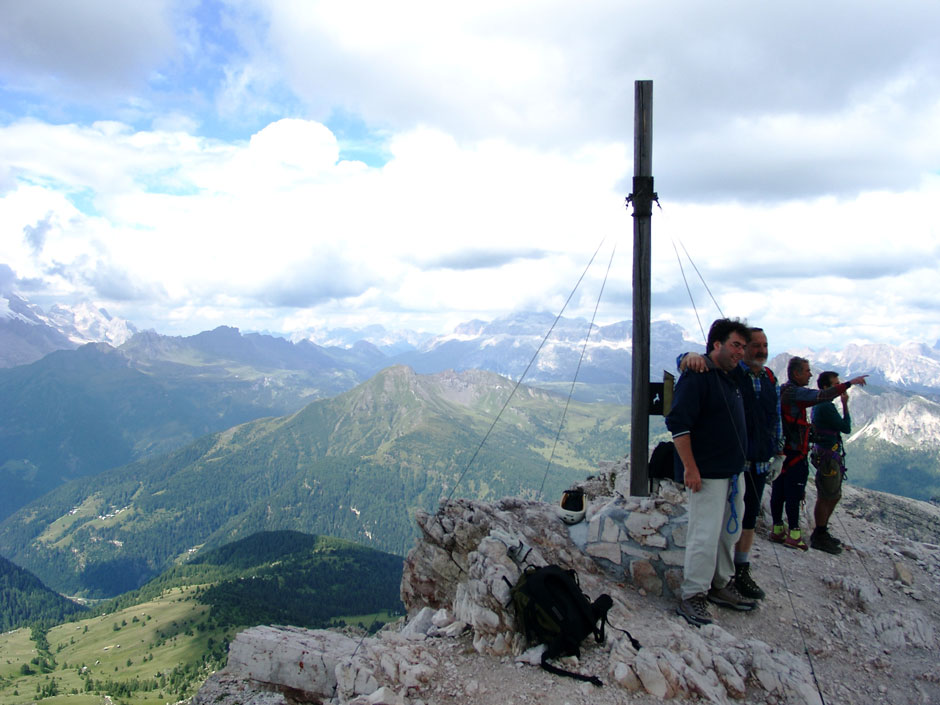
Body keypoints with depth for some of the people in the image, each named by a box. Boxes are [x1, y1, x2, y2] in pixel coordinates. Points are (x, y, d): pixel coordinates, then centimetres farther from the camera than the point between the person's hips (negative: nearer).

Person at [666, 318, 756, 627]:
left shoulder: (730, 378, 15)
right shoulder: (697, 376, -14)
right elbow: (678, 424, -20)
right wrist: (690, 468, -21)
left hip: (732, 473, 10)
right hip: (707, 474, -9)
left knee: (729, 532, 16)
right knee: (705, 535, -9)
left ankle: (721, 585, 29)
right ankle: (692, 596, 1)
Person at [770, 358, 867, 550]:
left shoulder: (783, 390, 14)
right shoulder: (794, 392, -17)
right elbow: (822, 396, -26)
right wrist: (850, 383, -20)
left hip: (780, 450, 9)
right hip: (794, 452, -9)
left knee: (779, 491, 11)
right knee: (794, 493, -3)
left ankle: (778, 530, 18)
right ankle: (793, 534, 2)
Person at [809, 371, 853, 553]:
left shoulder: (820, 404, 13)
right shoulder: (826, 407, -20)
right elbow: (846, 428, -16)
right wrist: (845, 405, -11)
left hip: (830, 455, 11)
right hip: (828, 458, -11)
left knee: (834, 496, 18)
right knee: (825, 498, -2)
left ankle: (822, 533, 28)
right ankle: (819, 538, 7)